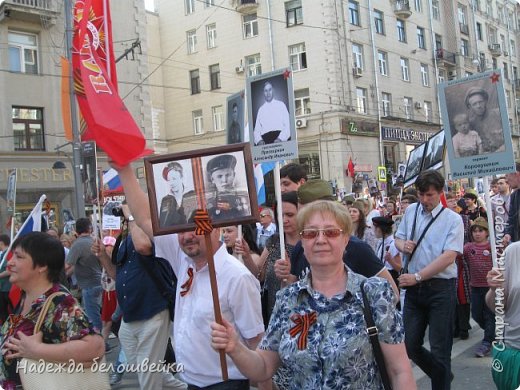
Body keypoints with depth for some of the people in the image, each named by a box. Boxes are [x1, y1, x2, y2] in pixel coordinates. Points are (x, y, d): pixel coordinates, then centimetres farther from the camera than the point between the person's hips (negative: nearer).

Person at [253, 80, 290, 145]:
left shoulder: (281, 105, 14)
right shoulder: (261, 109, 20)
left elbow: (287, 126, 4)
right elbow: (256, 130, 13)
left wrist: (280, 138, -14)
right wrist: (259, 140, -9)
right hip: (264, 138, 2)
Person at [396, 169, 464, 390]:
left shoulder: (453, 220, -6)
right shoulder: (411, 211, 9)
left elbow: (449, 257, -16)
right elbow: (398, 238, 19)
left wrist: (417, 277, -19)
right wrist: (403, 245, -6)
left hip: (441, 289, -5)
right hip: (414, 288, 5)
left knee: (440, 349, 3)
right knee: (409, 345, 8)